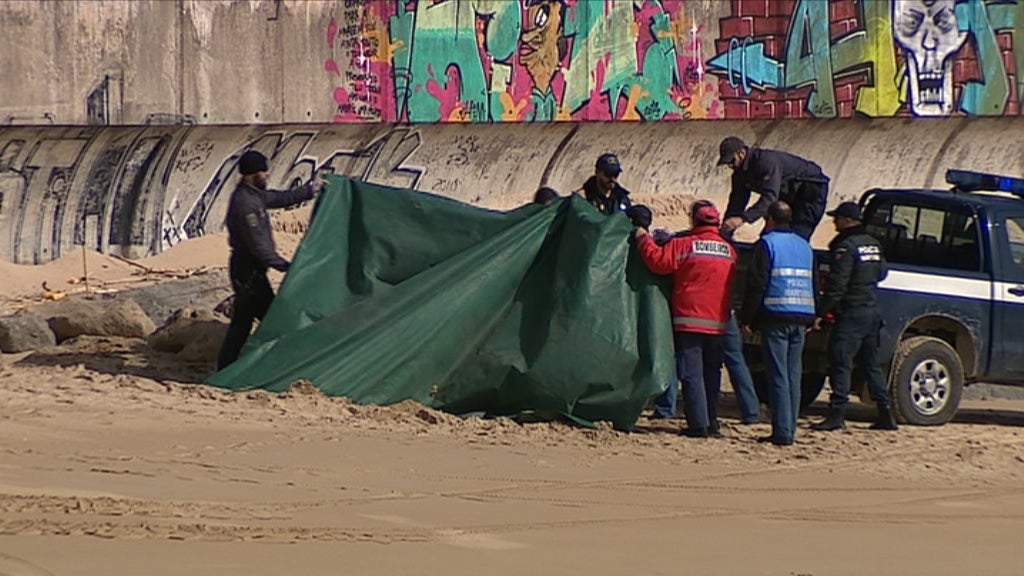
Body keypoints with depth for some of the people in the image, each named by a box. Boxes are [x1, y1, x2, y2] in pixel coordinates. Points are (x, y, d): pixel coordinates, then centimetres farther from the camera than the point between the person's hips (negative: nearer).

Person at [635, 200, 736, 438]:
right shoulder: (729, 251, 9)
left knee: (692, 374, -4)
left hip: (689, 320, -5)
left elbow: (658, 262, -12)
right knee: (711, 374, 14)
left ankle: (698, 424, -10)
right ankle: (712, 422, 15)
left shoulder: (683, 245, -8)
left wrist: (643, 239, 1)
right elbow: (731, 284, 15)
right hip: (718, 322, 5)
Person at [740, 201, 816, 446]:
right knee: (793, 376, 10)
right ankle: (789, 430, 11)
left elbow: (756, 285, -10)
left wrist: (747, 319, -6)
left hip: (776, 317, -6)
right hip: (801, 318, 6)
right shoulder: (804, 246, 18)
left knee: (778, 376, -7)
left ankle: (782, 432, -11)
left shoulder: (767, 244, -4)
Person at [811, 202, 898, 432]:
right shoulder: (873, 244, 12)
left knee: (840, 363, -8)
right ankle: (885, 414, 13)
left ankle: (837, 414, -13)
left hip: (851, 313, -9)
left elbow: (836, 285, -19)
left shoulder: (845, 247, -14)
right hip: (872, 312, 9)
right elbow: (881, 273, 24)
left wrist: (820, 313, -17)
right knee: (871, 363, 14)